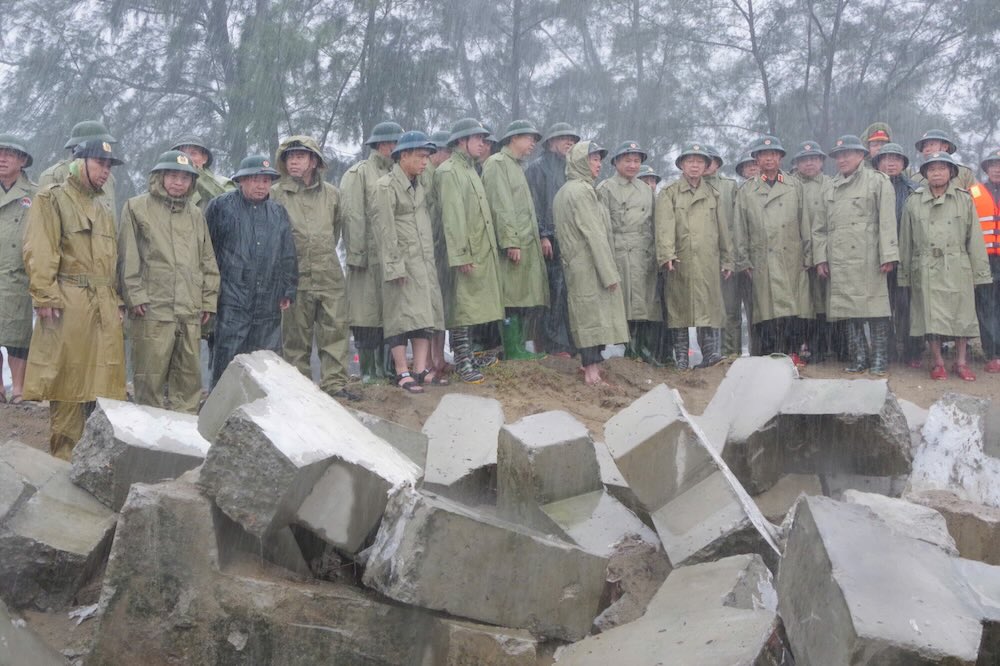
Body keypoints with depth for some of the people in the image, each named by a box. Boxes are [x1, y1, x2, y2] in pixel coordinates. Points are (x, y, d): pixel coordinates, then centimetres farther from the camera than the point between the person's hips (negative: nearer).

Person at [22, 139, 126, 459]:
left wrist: (117, 301, 14)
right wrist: (45, 296, -17)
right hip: (68, 303, -7)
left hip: (105, 305, 7)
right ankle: (65, 456, 2)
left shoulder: (103, 209, 23)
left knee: (103, 381, 6)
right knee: (67, 383, -3)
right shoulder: (52, 199, 1)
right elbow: (40, 251, -9)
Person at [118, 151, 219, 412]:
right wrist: (135, 296, -8)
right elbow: (128, 258, -1)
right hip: (153, 311, -4)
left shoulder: (196, 215, 19)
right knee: (150, 379, -2)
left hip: (191, 312, 5)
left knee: (189, 376, 6)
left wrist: (208, 300, 13)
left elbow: (208, 261, 20)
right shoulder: (137, 208, 5)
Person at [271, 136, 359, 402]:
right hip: (295, 277, -2)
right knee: (296, 335, 4)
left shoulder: (331, 194, 9)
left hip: (330, 276, 3)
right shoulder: (275, 194, -1)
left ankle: (334, 382, 7)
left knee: (335, 328, 0)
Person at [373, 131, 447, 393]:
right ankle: (402, 372, 2)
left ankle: (421, 369, 9)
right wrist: (394, 266, -17)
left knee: (425, 313, 5)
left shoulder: (418, 184, 15)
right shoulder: (387, 185, -9)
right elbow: (385, 229, -14)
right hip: (402, 262, -7)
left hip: (424, 261, 7)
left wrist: (431, 256, 10)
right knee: (401, 315, -3)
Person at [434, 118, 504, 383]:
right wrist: (461, 254, -22)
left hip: (482, 251, 9)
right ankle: (463, 363, -2)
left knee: (473, 308, 12)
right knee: (463, 307, -6)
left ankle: (467, 355, 20)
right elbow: (452, 217, -17)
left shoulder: (470, 170, 21)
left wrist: (489, 247, 15)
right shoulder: (448, 172, -10)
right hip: (466, 254, -9)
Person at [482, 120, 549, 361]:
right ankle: (513, 350, -3)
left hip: (527, 244, 9)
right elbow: (501, 206, -15)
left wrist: (536, 240, 18)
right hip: (512, 245, -9)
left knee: (527, 298, 9)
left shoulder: (516, 166, 23)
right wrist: (510, 241, -20)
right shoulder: (497, 163, -6)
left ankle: (518, 348, 14)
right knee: (513, 298, -7)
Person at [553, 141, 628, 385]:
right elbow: (594, 235, -17)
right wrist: (609, 273, -16)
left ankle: (590, 365, 16)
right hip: (590, 265, -9)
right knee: (594, 316, -7)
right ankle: (592, 370, -7)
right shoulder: (581, 190, -13)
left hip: (575, 263, 9)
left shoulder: (564, 191, 17)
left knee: (587, 317, 12)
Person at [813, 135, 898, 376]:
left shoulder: (877, 181, 4)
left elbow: (887, 221, -3)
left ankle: (879, 359, 3)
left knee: (874, 308, -4)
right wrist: (820, 257, 7)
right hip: (839, 260, 5)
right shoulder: (830, 187, 18)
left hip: (868, 258, -5)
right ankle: (859, 357, 14)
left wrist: (888, 255, -11)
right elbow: (820, 226, 17)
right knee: (849, 310, 6)